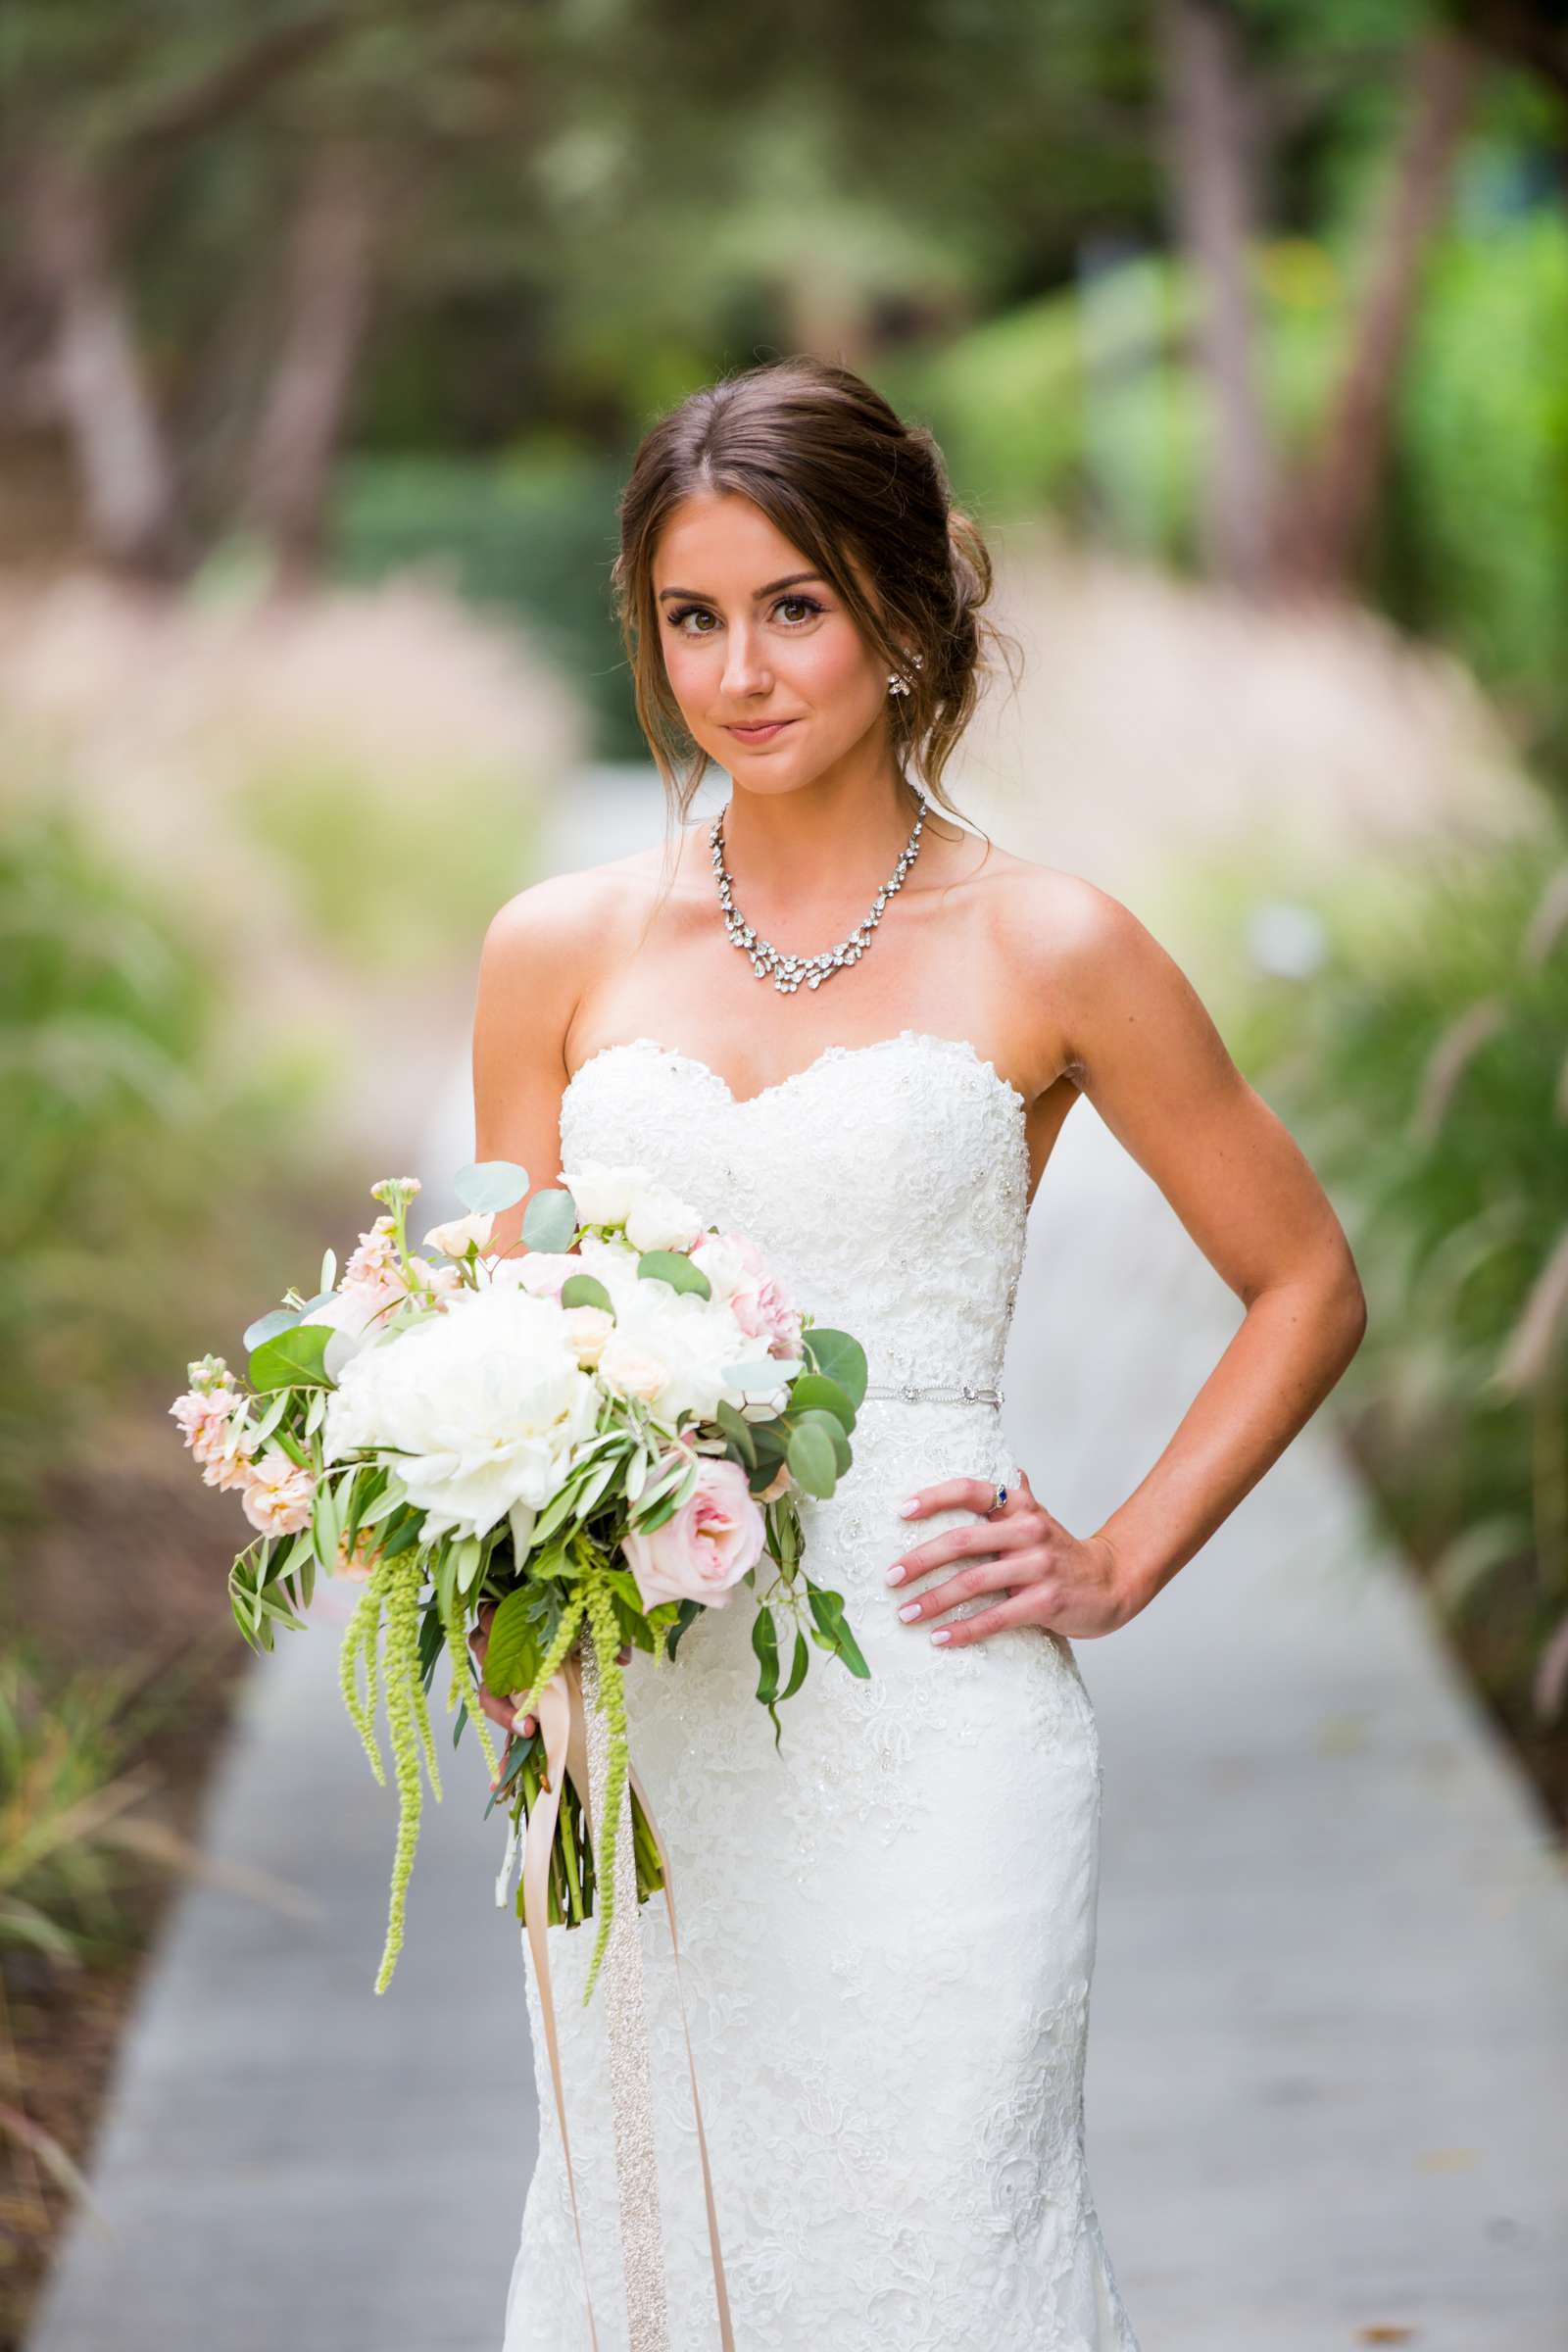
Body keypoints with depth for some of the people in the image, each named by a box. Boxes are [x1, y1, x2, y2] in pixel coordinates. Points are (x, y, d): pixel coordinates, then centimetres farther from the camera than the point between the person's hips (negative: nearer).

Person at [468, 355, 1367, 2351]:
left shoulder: (1043, 954, -1)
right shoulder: (560, 951, 6)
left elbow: (1306, 1285, 9)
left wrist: (1117, 1570, 1)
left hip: (930, 1727, -3)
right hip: (638, 1731, 3)